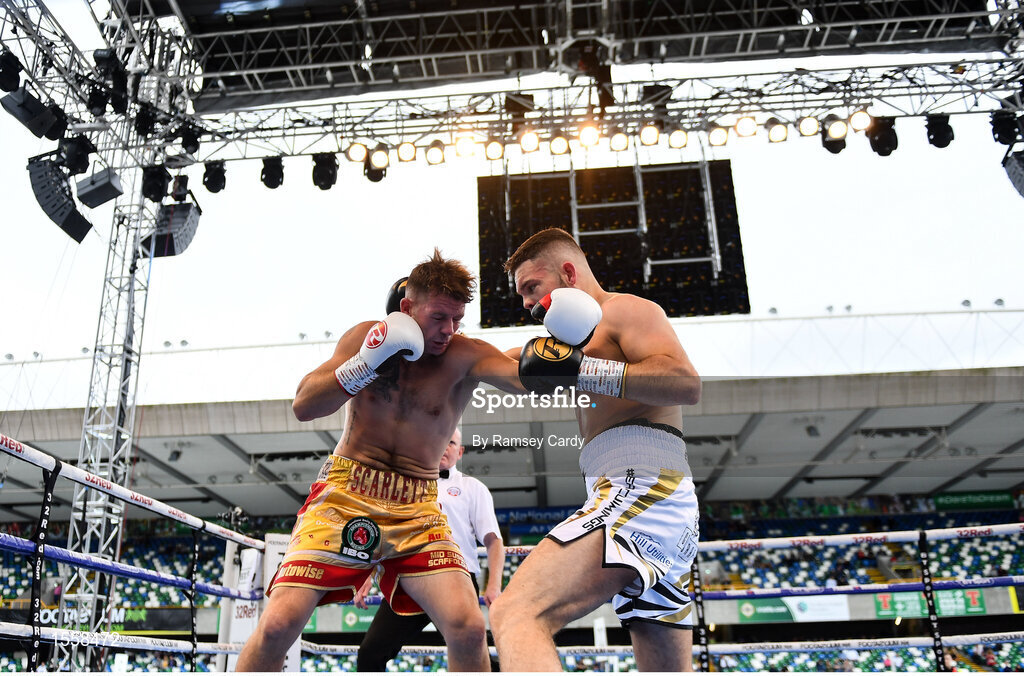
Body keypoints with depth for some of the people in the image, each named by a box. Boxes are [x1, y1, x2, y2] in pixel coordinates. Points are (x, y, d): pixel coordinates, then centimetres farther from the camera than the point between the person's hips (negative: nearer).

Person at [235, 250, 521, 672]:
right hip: (344, 495, 1)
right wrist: (365, 364, -17)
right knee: (278, 623, -11)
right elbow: (303, 406, -4)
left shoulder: (465, 356, -4)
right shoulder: (367, 336, 1)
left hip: (418, 509, 0)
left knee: (468, 626, -17)